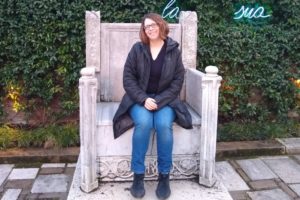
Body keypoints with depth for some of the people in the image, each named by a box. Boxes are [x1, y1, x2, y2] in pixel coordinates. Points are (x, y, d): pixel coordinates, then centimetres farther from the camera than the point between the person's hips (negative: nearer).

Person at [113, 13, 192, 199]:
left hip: (165, 100, 0)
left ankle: (164, 176, -15)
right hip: (139, 99, 0)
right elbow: (128, 78, -3)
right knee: (143, 123, -31)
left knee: (164, 124, -31)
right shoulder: (137, 49, 0)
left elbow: (177, 81, -2)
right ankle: (138, 176, -18)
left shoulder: (173, 51, 0)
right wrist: (144, 99, -17)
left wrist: (159, 101, -15)